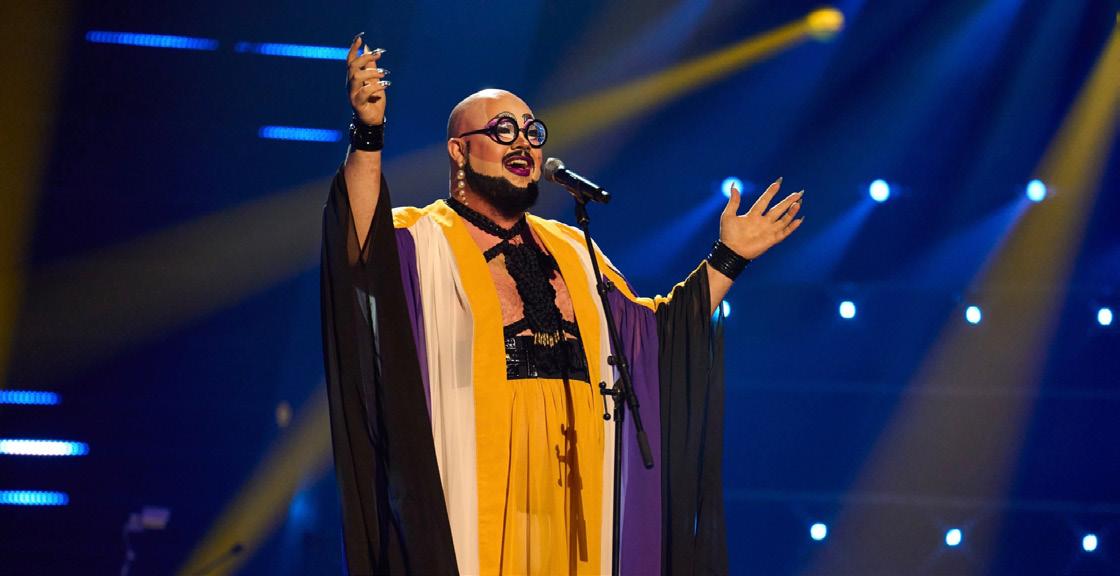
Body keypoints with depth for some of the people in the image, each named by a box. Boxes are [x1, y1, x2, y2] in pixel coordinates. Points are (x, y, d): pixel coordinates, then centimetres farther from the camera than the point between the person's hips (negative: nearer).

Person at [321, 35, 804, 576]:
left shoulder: (572, 251, 20)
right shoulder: (420, 239, 1)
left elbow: (655, 333, 23)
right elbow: (362, 252, -22)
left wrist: (726, 258, 17)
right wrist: (367, 136, -35)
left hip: (570, 499, 5)